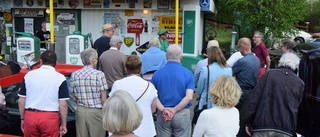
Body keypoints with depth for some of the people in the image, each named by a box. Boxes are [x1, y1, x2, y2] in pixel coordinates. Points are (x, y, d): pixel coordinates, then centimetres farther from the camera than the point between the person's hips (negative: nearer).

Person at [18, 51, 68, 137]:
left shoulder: (29, 75, 4)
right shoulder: (60, 78, -4)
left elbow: (21, 101, 6)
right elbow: (63, 104, -7)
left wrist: (22, 119, 18)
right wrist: (63, 124, 1)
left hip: (30, 116, 3)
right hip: (50, 118, -2)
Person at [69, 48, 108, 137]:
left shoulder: (74, 75, 2)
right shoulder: (99, 74, -11)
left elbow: (74, 98, 7)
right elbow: (103, 99, -10)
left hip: (80, 111, 4)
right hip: (95, 112, -4)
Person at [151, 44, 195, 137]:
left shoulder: (157, 73, -1)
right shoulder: (188, 73, -7)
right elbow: (189, 97, -16)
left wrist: (163, 110, -15)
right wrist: (174, 110, -13)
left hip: (162, 115, 2)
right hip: (182, 114, -2)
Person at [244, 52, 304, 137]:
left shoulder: (268, 74, 3)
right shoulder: (300, 83, 9)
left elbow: (254, 98, -2)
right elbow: (297, 108, 12)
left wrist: (248, 121, 1)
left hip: (263, 125, -2)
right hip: (286, 129, 2)